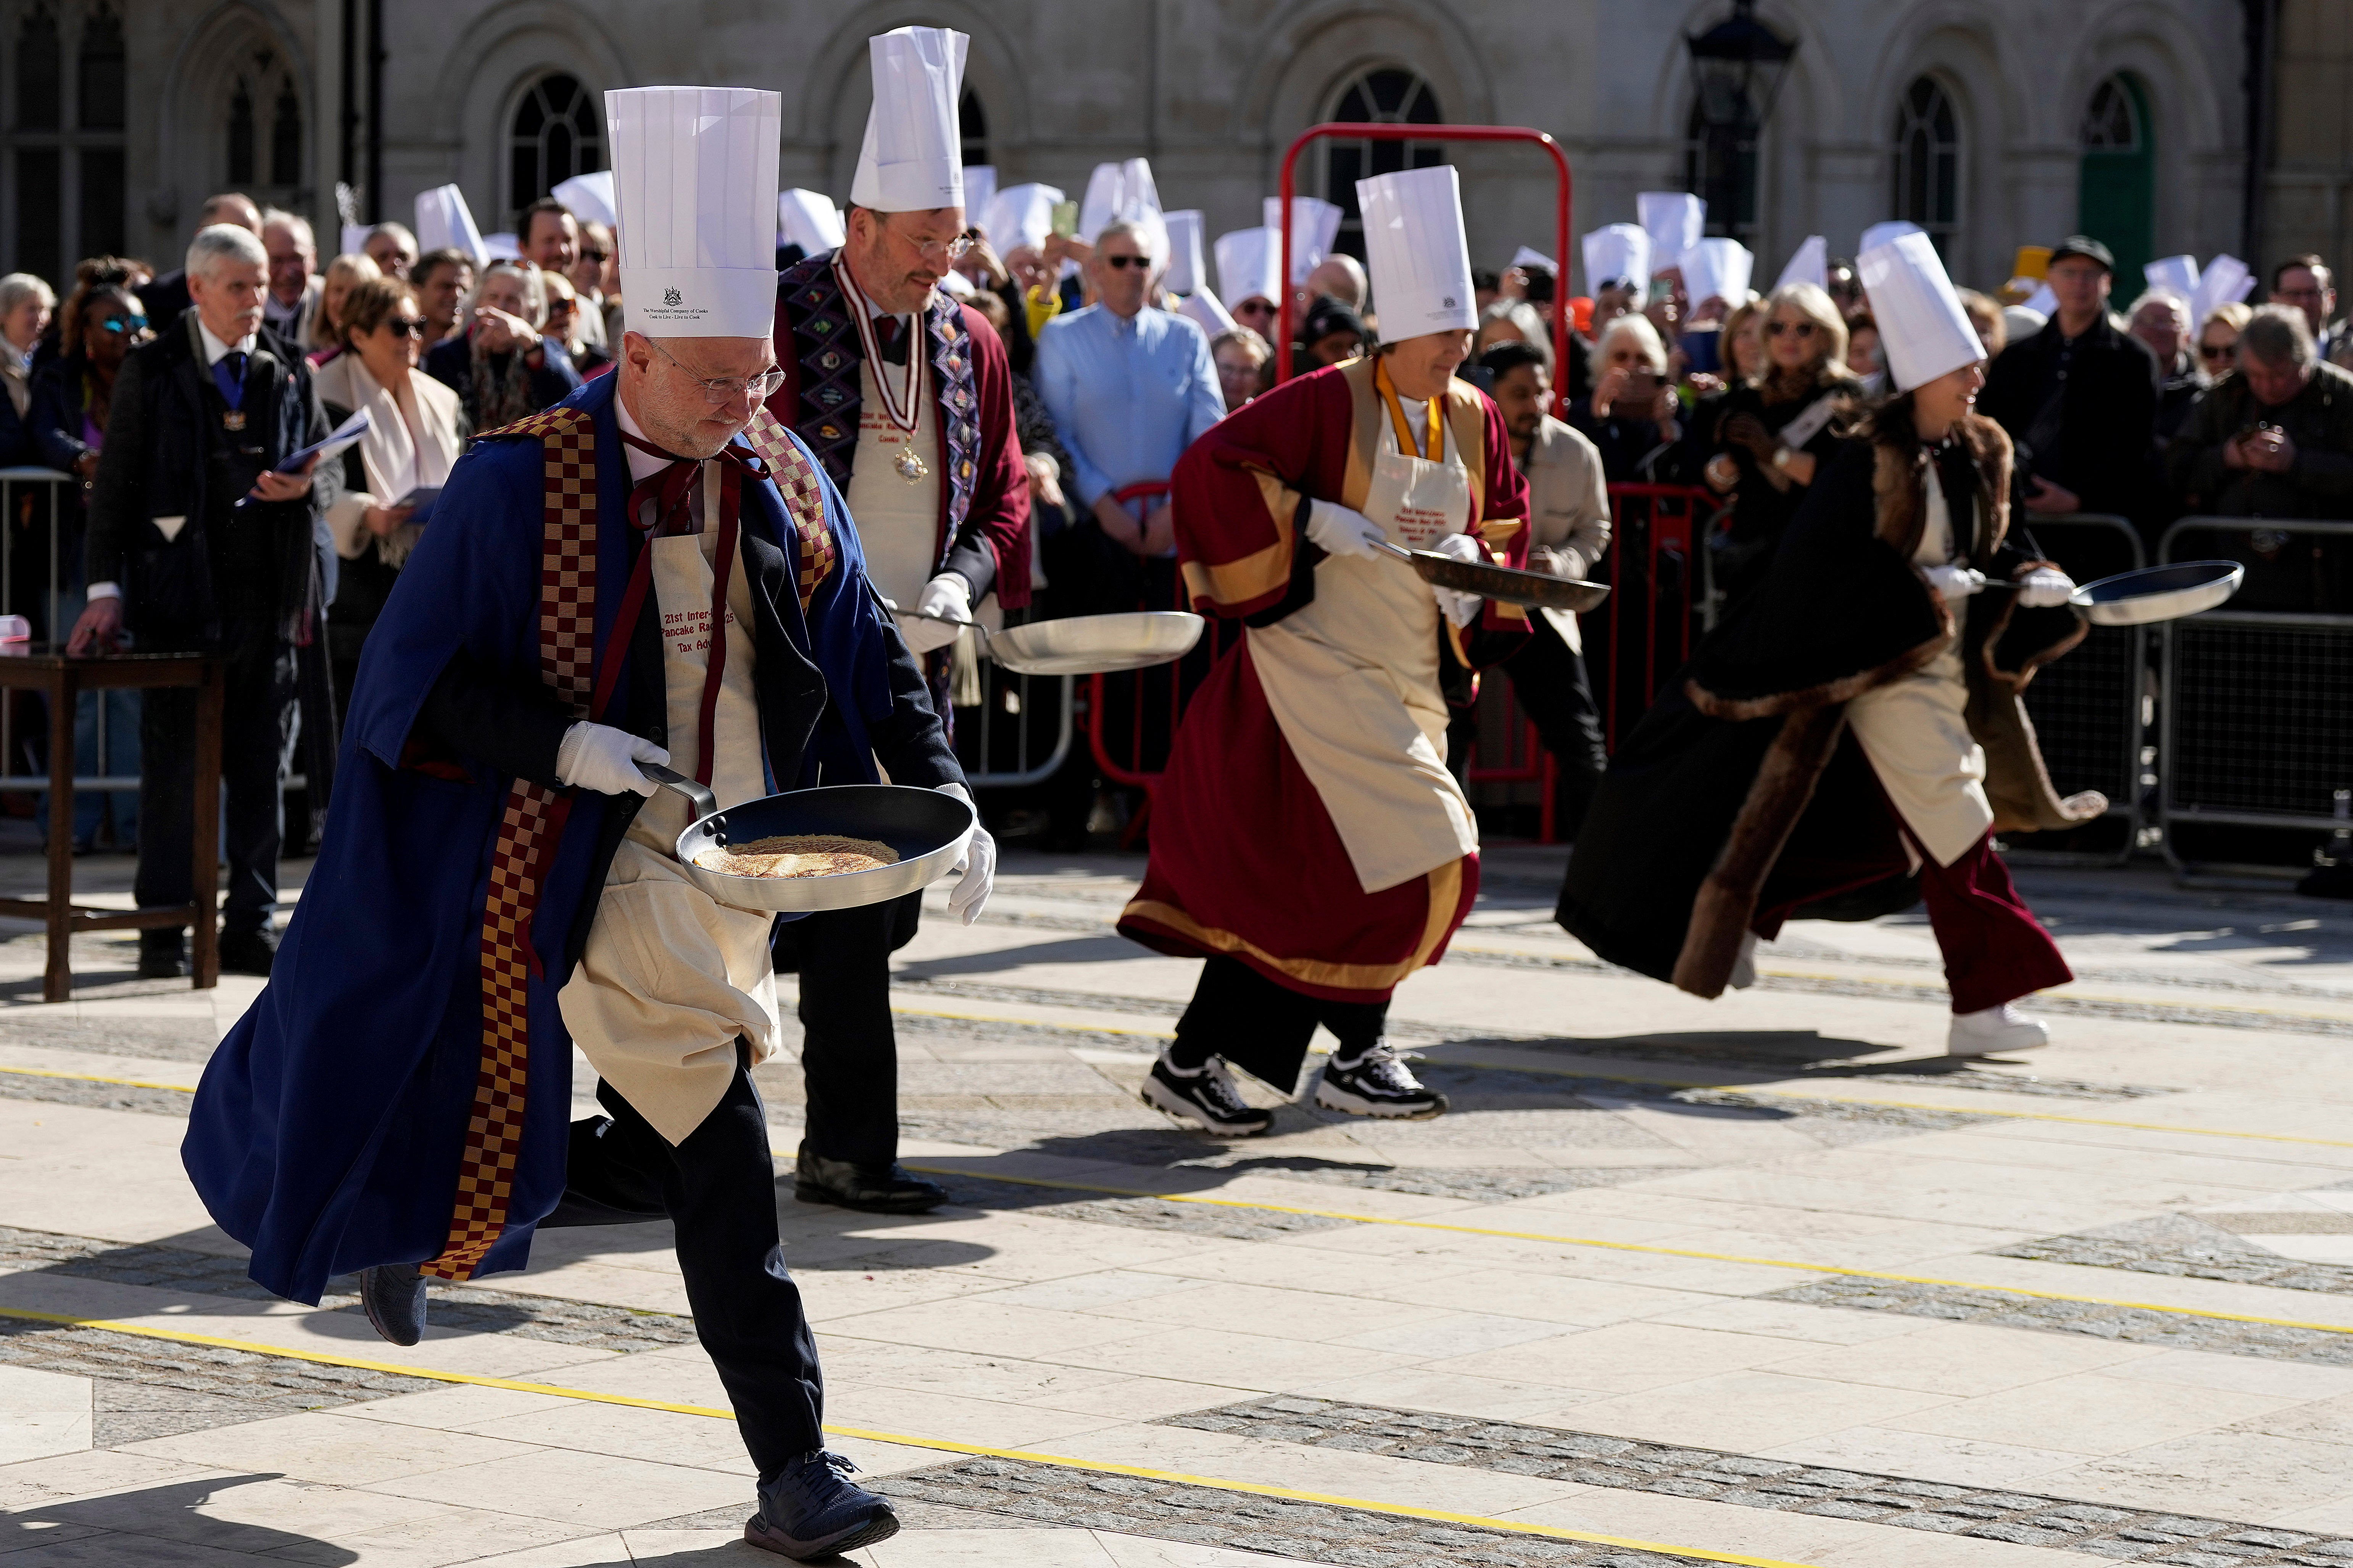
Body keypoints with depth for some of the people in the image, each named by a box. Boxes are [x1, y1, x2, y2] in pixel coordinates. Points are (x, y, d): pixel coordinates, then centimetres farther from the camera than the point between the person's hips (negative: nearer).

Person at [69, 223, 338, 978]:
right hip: (179, 596, -3)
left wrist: (305, 488, -6)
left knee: (260, 766, 5)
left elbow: (330, 475, 18)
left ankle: (251, 926, 11)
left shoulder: (291, 372, 11)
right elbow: (115, 484, 1)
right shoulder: (152, 371, 2)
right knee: (173, 765, 0)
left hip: (269, 597, 3)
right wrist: (106, 587, -6)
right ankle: (164, 927, 7)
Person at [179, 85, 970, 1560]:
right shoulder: (522, 484, -11)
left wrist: (941, 791, -3)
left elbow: (873, 657, 11)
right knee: (720, 1161, -11)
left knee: (674, 1160, 12)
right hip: (600, 874, -6)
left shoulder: (783, 481, 4)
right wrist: (563, 742, -23)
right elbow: (424, 676, -8)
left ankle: (427, 1216, 38)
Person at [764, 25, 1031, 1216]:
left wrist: (961, 581, -4)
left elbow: (1003, 491, 16)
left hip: (916, 665, 6)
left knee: (890, 903, 10)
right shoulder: (781, 328, -10)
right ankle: (847, 1150, -1)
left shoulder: (971, 347, 9)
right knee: (850, 897, -7)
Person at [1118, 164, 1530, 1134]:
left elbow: (1504, 527, 16)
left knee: (1295, 876, 8)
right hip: (1318, 663, -7)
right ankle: (1358, 1056, 1)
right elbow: (1211, 467, -16)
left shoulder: (1475, 422, 8)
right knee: (1419, 852, -12)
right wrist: (1311, 518, -23)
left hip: (1409, 679, 7)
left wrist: (1474, 560, -5)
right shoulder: (1327, 403, -12)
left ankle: (1196, 1062, 14)